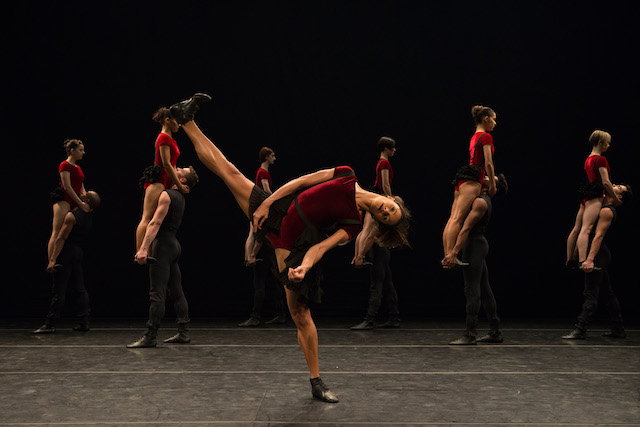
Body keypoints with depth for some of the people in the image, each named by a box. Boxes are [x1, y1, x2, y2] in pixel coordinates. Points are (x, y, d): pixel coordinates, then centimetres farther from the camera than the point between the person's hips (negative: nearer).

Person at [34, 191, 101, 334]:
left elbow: (61, 238, -17)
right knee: (79, 289, 12)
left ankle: (50, 324, -3)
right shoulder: (89, 216, 8)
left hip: (67, 252, -8)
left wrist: (52, 259, -19)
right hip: (79, 252, 8)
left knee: (58, 290, -6)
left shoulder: (71, 216, -14)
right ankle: (84, 321, 12)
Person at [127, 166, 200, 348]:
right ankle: (183, 333, 13)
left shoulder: (166, 195, -12)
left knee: (157, 293, -9)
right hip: (174, 245, 9)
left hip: (163, 244, -9)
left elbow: (155, 223, -21)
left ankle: (150, 337, -9)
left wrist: (143, 248, -27)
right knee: (177, 292, 11)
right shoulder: (180, 197, 16)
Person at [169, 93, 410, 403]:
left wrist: (304, 267, -36)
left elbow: (322, 246, -17)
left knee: (300, 313, -6)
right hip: (276, 213, 3)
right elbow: (302, 181, 0)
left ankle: (316, 383, 9)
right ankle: (186, 120, 20)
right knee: (226, 169, 3)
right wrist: (266, 202, -7)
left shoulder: (354, 225, -7)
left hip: (294, 246, -3)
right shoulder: (346, 177, -2)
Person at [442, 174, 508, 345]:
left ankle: (470, 335, -7)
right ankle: (495, 332, 16)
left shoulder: (481, 202, -14)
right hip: (478, 243, 10)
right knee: (484, 289, 12)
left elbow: (466, 228, -21)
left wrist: (454, 252, -25)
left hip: (474, 245, -10)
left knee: (472, 290, -9)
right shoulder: (484, 201, 17)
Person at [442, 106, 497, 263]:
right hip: (472, 180, -9)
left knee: (452, 219, 0)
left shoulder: (475, 137, 24)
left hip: (462, 179, 9)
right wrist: (492, 185, -3)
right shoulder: (486, 136, -3)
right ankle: (450, 255, -28)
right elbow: (488, 163, -9)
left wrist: (489, 179, 32)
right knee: (457, 219, -19)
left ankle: (447, 256, -3)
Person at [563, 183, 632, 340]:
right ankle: (618, 329, 20)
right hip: (599, 255, 10)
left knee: (591, 294, -8)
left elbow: (598, 235, -23)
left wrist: (590, 259, -28)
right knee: (607, 293, 14)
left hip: (598, 255, -10)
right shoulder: (603, 207, 13)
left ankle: (580, 330, -7)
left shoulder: (607, 211, -15)